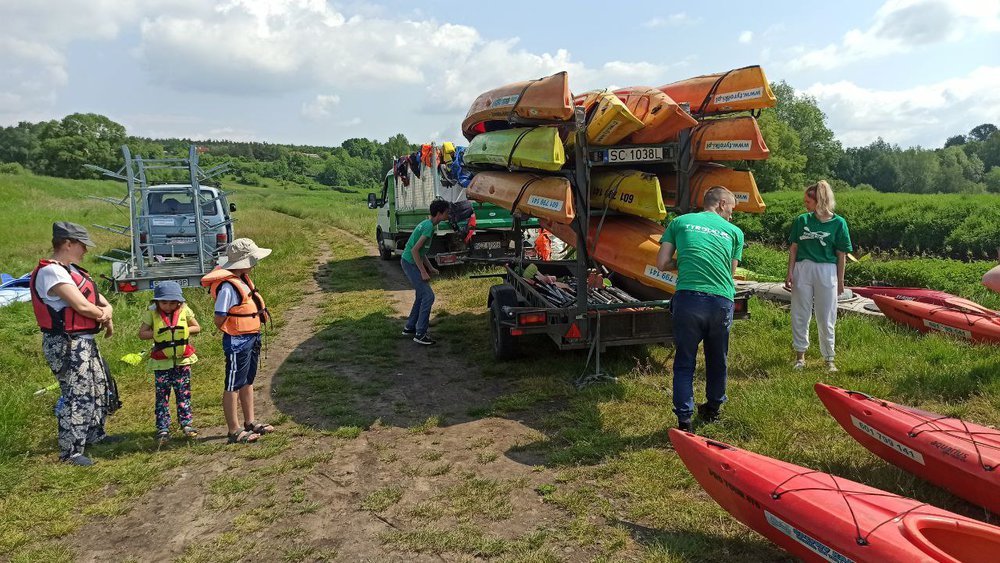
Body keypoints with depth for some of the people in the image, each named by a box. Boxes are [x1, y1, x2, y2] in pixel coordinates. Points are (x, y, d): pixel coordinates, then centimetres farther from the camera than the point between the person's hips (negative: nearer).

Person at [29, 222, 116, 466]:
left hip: (85, 341, 11)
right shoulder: (51, 272, -19)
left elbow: (97, 298, 15)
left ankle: (94, 434, 37)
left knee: (99, 386, 21)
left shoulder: (71, 270, 13)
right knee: (78, 396, -7)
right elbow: (82, 306, -25)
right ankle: (71, 451, 4)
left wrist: (107, 309, -8)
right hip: (67, 344, -11)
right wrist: (105, 318, -6)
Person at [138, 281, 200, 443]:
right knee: (162, 395, 3)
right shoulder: (152, 314, -5)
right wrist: (158, 333, -16)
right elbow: (142, 333, -2)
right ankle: (162, 428, 10)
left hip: (182, 360, 1)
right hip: (162, 362, -1)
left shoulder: (184, 311, -3)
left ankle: (186, 423, 18)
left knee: (184, 393, 8)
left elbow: (197, 328, 6)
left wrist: (183, 330, -11)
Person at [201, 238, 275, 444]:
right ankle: (235, 431, 11)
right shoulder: (227, 286, -22)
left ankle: (250, 422, 32)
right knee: (233, 386, 2)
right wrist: (234, 332, -8)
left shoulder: (242, 279, 7)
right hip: (237, 342, -10)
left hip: (251, 339, 10)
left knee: (248, 382, 19)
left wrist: (261, 312, 3)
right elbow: (219, 319, -22)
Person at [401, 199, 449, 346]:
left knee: (421, 295, 18)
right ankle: (420, 334, -5)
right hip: (410, 263, -10)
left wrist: (430, 268, 16)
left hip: (410, 263, 10)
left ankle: (409, 328, 28)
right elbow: (415, 250, -25)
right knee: (428, 296, -9)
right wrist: (423, 272, -21)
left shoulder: (426, 223, 10)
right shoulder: (429, 226, -20)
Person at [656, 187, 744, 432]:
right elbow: (730, 271, 14)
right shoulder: (734, 231, 14)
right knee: (717, 360, 21)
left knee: (684, 363, 8)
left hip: (687, 298, -1)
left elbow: (661, 263, 7)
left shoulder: (680, 222, 12)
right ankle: (713, 408, 39)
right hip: (722, 301, 1)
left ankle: (684, 420, 5)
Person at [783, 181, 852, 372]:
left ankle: (829, 358, 20)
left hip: (826, 272, -2)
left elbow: (841, 255, 0)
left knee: (826, 318, 6)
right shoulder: (802, 220, 3)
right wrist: (790, 273, 0)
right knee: (800, 315, 8)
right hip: (802, 270, 2)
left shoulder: (838, 223, -2)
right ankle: (800, 355, 22)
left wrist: (840, 280, 0)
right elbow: (794, 248, 6)